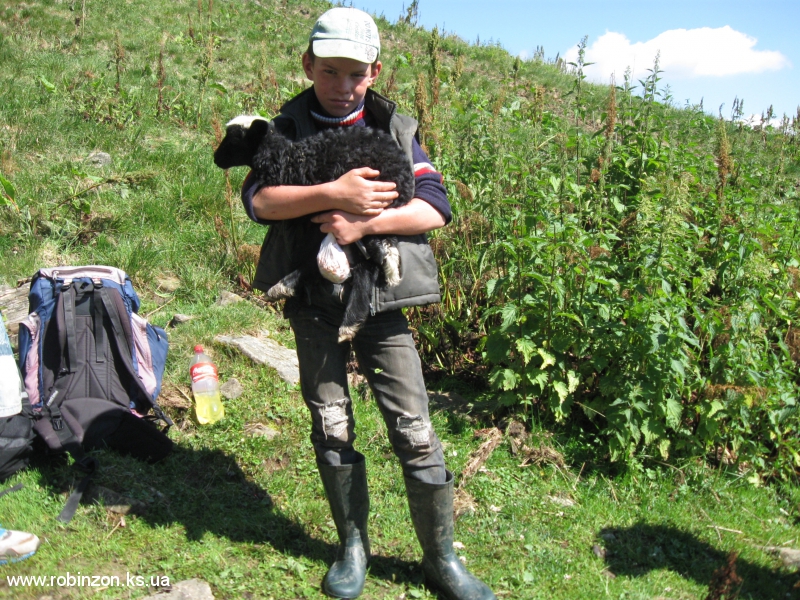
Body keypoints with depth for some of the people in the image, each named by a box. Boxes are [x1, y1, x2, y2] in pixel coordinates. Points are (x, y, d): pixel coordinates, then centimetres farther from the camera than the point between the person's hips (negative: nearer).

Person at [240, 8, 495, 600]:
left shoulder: (395, 129, 4)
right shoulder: (287, 129, 5)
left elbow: (436, 207, -7)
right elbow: (258, 199, -12)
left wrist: (364, 223, -20)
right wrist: (333, 193, -25)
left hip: (381, 298, 0)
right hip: (313, 301, 1)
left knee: (415, 431, 0)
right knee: (331, 429, 8)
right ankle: (354, 546, 29)